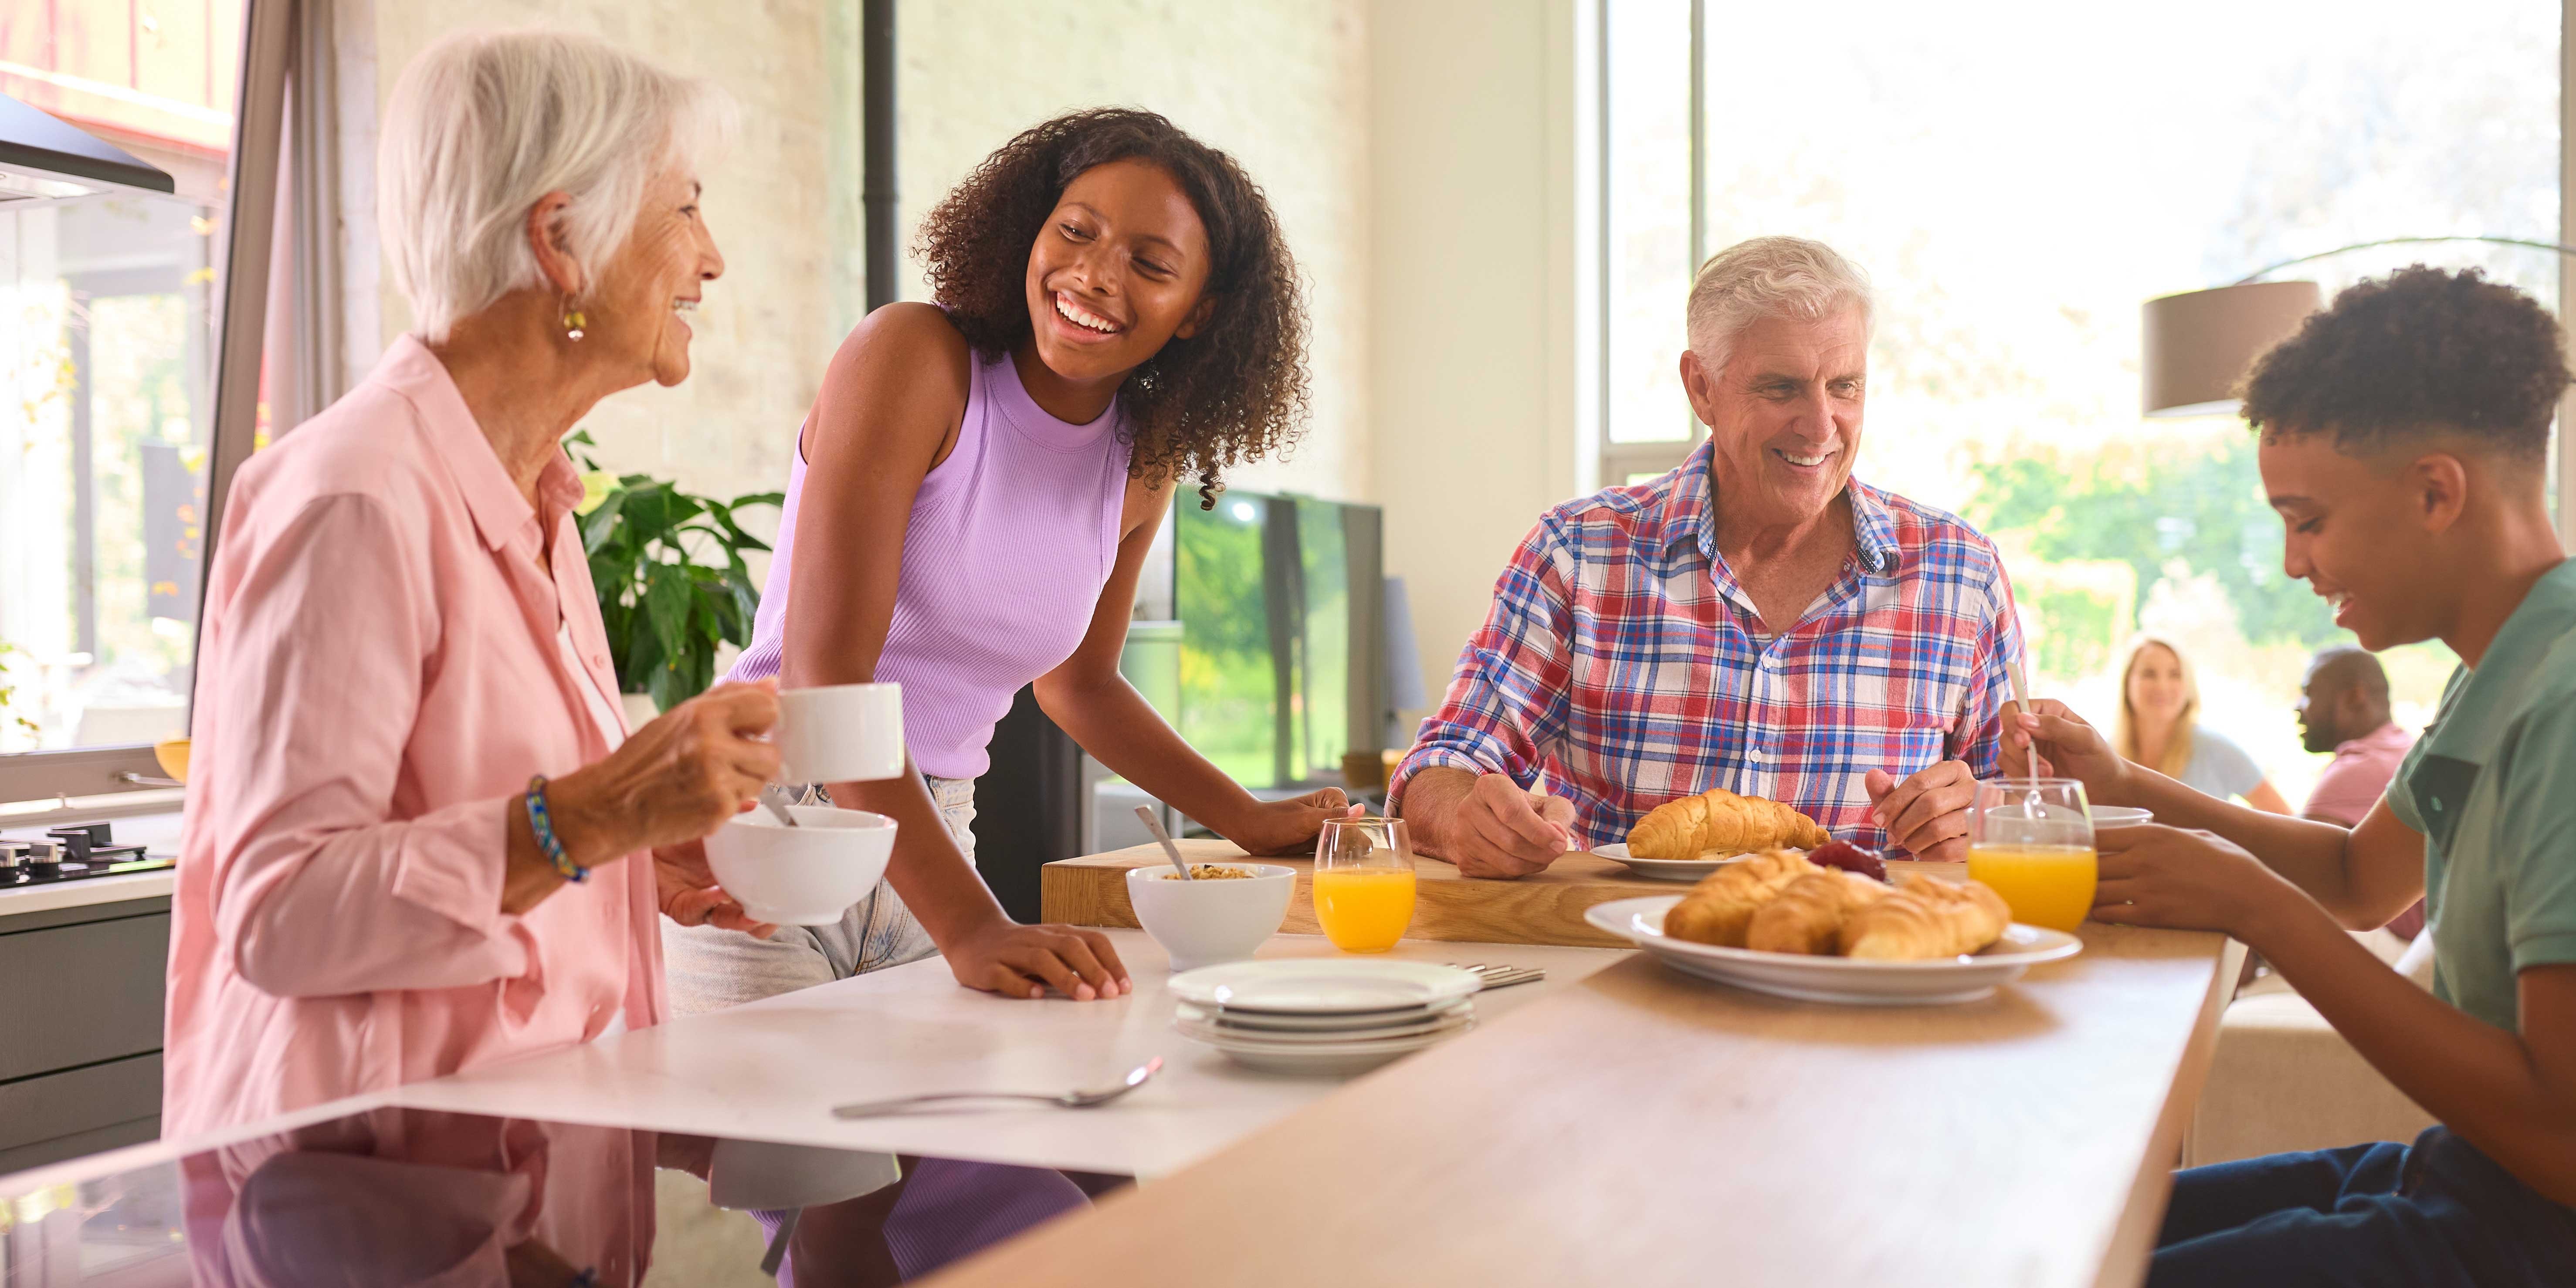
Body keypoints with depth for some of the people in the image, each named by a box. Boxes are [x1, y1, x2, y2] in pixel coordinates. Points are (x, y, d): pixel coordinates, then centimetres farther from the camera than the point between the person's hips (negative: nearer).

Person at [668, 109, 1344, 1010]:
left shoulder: (1144, 465, 3)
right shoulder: (914, 356, -15)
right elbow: (820, 670, -24)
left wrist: (1255, 822, 15)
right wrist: (971, 926, -33)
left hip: (931, 846, 5)